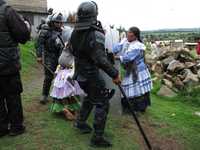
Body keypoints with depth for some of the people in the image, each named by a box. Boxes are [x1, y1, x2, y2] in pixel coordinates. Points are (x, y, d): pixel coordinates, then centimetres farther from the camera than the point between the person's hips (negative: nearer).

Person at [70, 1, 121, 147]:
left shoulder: (75, 32, 1)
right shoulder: (95, 34, -23)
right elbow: (101, 59, -31)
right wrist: (114, 74, -27)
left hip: (80, 74, 8)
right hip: (92, 75, -8)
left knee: (90, 97, 29)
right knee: (102, 103, 2)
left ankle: (81, 122, 40)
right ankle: (98, 137, 7)